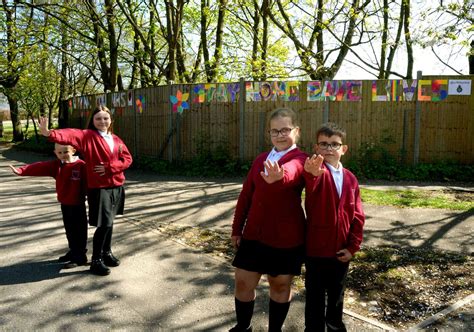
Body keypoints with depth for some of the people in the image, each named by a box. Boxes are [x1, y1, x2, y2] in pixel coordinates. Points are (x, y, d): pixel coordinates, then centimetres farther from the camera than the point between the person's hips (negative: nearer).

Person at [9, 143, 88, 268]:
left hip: (77, 205, -7)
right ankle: (73, 252, 35)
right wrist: (21, 170, -15)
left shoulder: (81, 165, -14)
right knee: (69, 230, 19)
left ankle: (80, 257, 11)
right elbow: (39, 167, -5)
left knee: (79, 230, 3)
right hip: (64, 204, 7)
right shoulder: (56, 165, 5)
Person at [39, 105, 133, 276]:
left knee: (109, 221, 15)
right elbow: (71, 135, -26)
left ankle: (107, 252, 32)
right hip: (98, 187, -5)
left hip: (116, 186, 5)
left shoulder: (115, 139, 10)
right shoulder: (87, 136, -6)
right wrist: (50, 133, -45)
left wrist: (109, 167, -12)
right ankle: (96, 261, 7)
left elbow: (127, 158, 4)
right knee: (104, 224, -8)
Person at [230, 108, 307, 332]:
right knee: (243, 283, 10)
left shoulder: (300, 160, -10)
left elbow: (290, 172, -36)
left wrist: (278, 177, -60)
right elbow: (246, 195, 11)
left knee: (280, 285, 12)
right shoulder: (260, 159, 8)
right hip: (254, 234, 5)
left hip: (286, 237, -5)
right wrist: (237, 228, 9)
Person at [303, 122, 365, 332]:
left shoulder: (350, 178, 2)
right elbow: (311, 182, -40)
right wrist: (311, 172, -63)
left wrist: (353, 246, -2)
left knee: (337, 295, 23)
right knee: (315, 298, 11)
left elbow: (357, 216, 4)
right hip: (316, 249, -4)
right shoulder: (317, 172, -12)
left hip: (341, 251, 5)